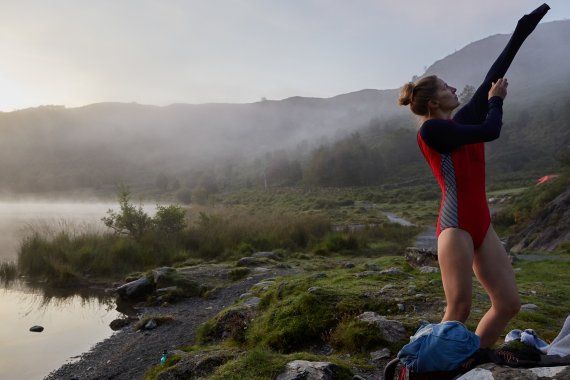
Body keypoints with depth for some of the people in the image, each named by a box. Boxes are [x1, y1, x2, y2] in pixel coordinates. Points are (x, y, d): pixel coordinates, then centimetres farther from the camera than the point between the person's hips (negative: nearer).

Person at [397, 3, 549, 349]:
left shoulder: (461, 121, 15)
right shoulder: (431, 130, -8)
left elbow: (493, 76, 19)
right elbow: (491, 131, -12)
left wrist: (522, 31, 24)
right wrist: (496, 100, 8)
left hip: (481, 224, 9)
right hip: (456, 225, -8)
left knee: (509, 304, 7)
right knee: (459, 309, -11)